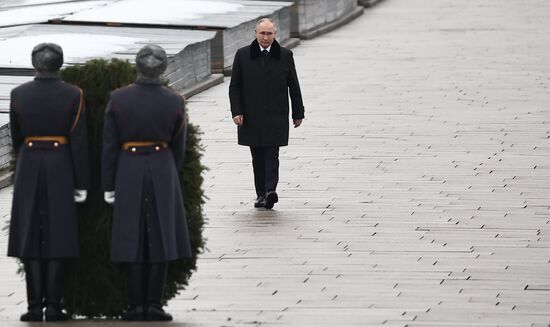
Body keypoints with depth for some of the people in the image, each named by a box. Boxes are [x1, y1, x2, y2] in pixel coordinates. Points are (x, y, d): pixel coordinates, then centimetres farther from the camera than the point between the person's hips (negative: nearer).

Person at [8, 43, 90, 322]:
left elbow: (16, 137, 8)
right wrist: (82, 183, -3)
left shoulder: (18, 94, -1)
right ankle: (53, 306, -2)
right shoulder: (73, 95, -6)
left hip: (28, 170, 1)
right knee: (58, 236, 1)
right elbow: (79, 142, -7)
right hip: (61, 169, -1)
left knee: (30, 236, 3)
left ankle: (35, 306, -2)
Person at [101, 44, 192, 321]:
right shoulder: (174, 102, -8)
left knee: (133, 239, 4)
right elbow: (178, 147, 2)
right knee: (161, 237, 3)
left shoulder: (118, 99, -9)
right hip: (162, 173, 0)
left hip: (129, 173, 0)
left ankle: (137, 306, 3)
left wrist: (108, 186, 1)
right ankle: (154, 306, 0)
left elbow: (109, 146, -6)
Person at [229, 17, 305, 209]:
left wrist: (298, 113, 10)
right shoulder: (243, 55, 4)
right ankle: (261, 194, 12)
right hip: (251, 117, 1)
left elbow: (294, 86, 10)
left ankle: (270, 190, -22)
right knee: (258, 157, 6)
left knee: (272, 155, -12)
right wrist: (236, 112, -5)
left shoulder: (285, 56, 5)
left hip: (275, 116, -1)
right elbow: (234, 86, 5)